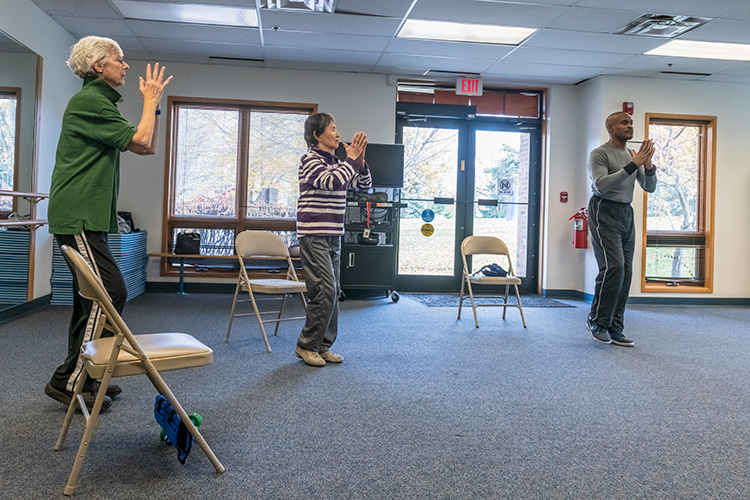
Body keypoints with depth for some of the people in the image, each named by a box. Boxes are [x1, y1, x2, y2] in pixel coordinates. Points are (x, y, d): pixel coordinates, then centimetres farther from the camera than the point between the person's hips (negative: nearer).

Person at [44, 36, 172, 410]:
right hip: (78, 215, -11)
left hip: (88, 217, 11)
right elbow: (140, 142, -15)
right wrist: (150, 100, -3)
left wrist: (153, 102, 14)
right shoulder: (88, 101, -10)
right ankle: (67, 381, -8)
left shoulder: (101, 103, 23)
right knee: (110, 292, -15)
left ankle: (79, 378, 19)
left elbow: (149, 148, 21)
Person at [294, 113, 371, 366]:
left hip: (333, 236, 8)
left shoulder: (337, 163, 15)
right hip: (314, 236, -8)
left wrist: (360, 160, -1)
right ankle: (306, 345, 2)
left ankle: (323, 345, 18)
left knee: (332, 292, 9)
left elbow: (364, 184, 15)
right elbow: (332, 182, -25)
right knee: (325, 291, -11)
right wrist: (351, 159, -13)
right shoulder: (310, 160, -8)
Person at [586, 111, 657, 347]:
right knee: (613, 267, -19)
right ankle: (596, 319, -1)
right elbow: (601, 185, -21)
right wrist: (633, 165, -23)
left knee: (625, 272, 3)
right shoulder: (599, 153, -6)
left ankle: (614, 328, 9)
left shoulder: (633, 155, 16)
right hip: (604, 213, -7)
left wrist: (647, 164, -7)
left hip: (626, 214, 7)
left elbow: (650, 187, 11)